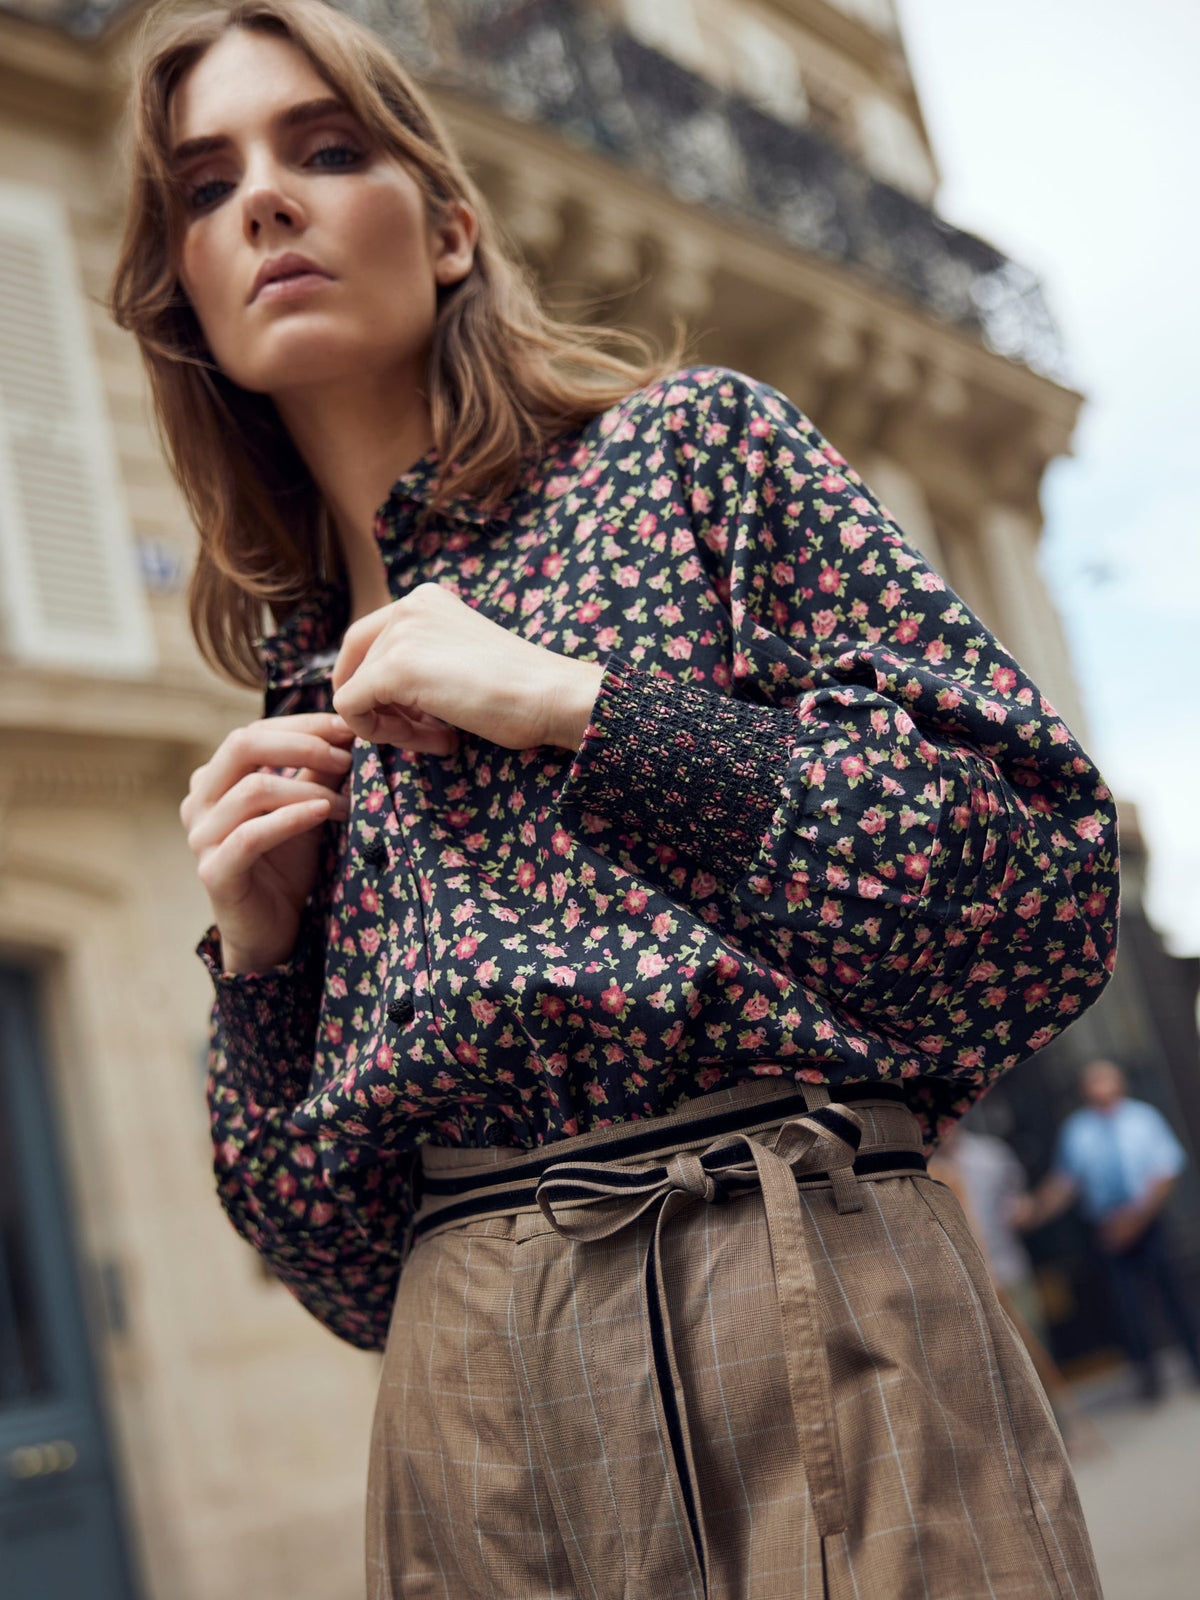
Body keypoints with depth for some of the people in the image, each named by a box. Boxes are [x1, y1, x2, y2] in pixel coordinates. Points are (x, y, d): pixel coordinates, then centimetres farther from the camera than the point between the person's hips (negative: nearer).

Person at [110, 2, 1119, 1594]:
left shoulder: (692, 444, 1)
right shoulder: (298, 707, 12)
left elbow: (1050, 871, -9)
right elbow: (343, 1255, 13)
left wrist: (572, 704, -13)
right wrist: (255, 953, -4)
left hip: (811, 1331, -4)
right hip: (463, 1418, 4)